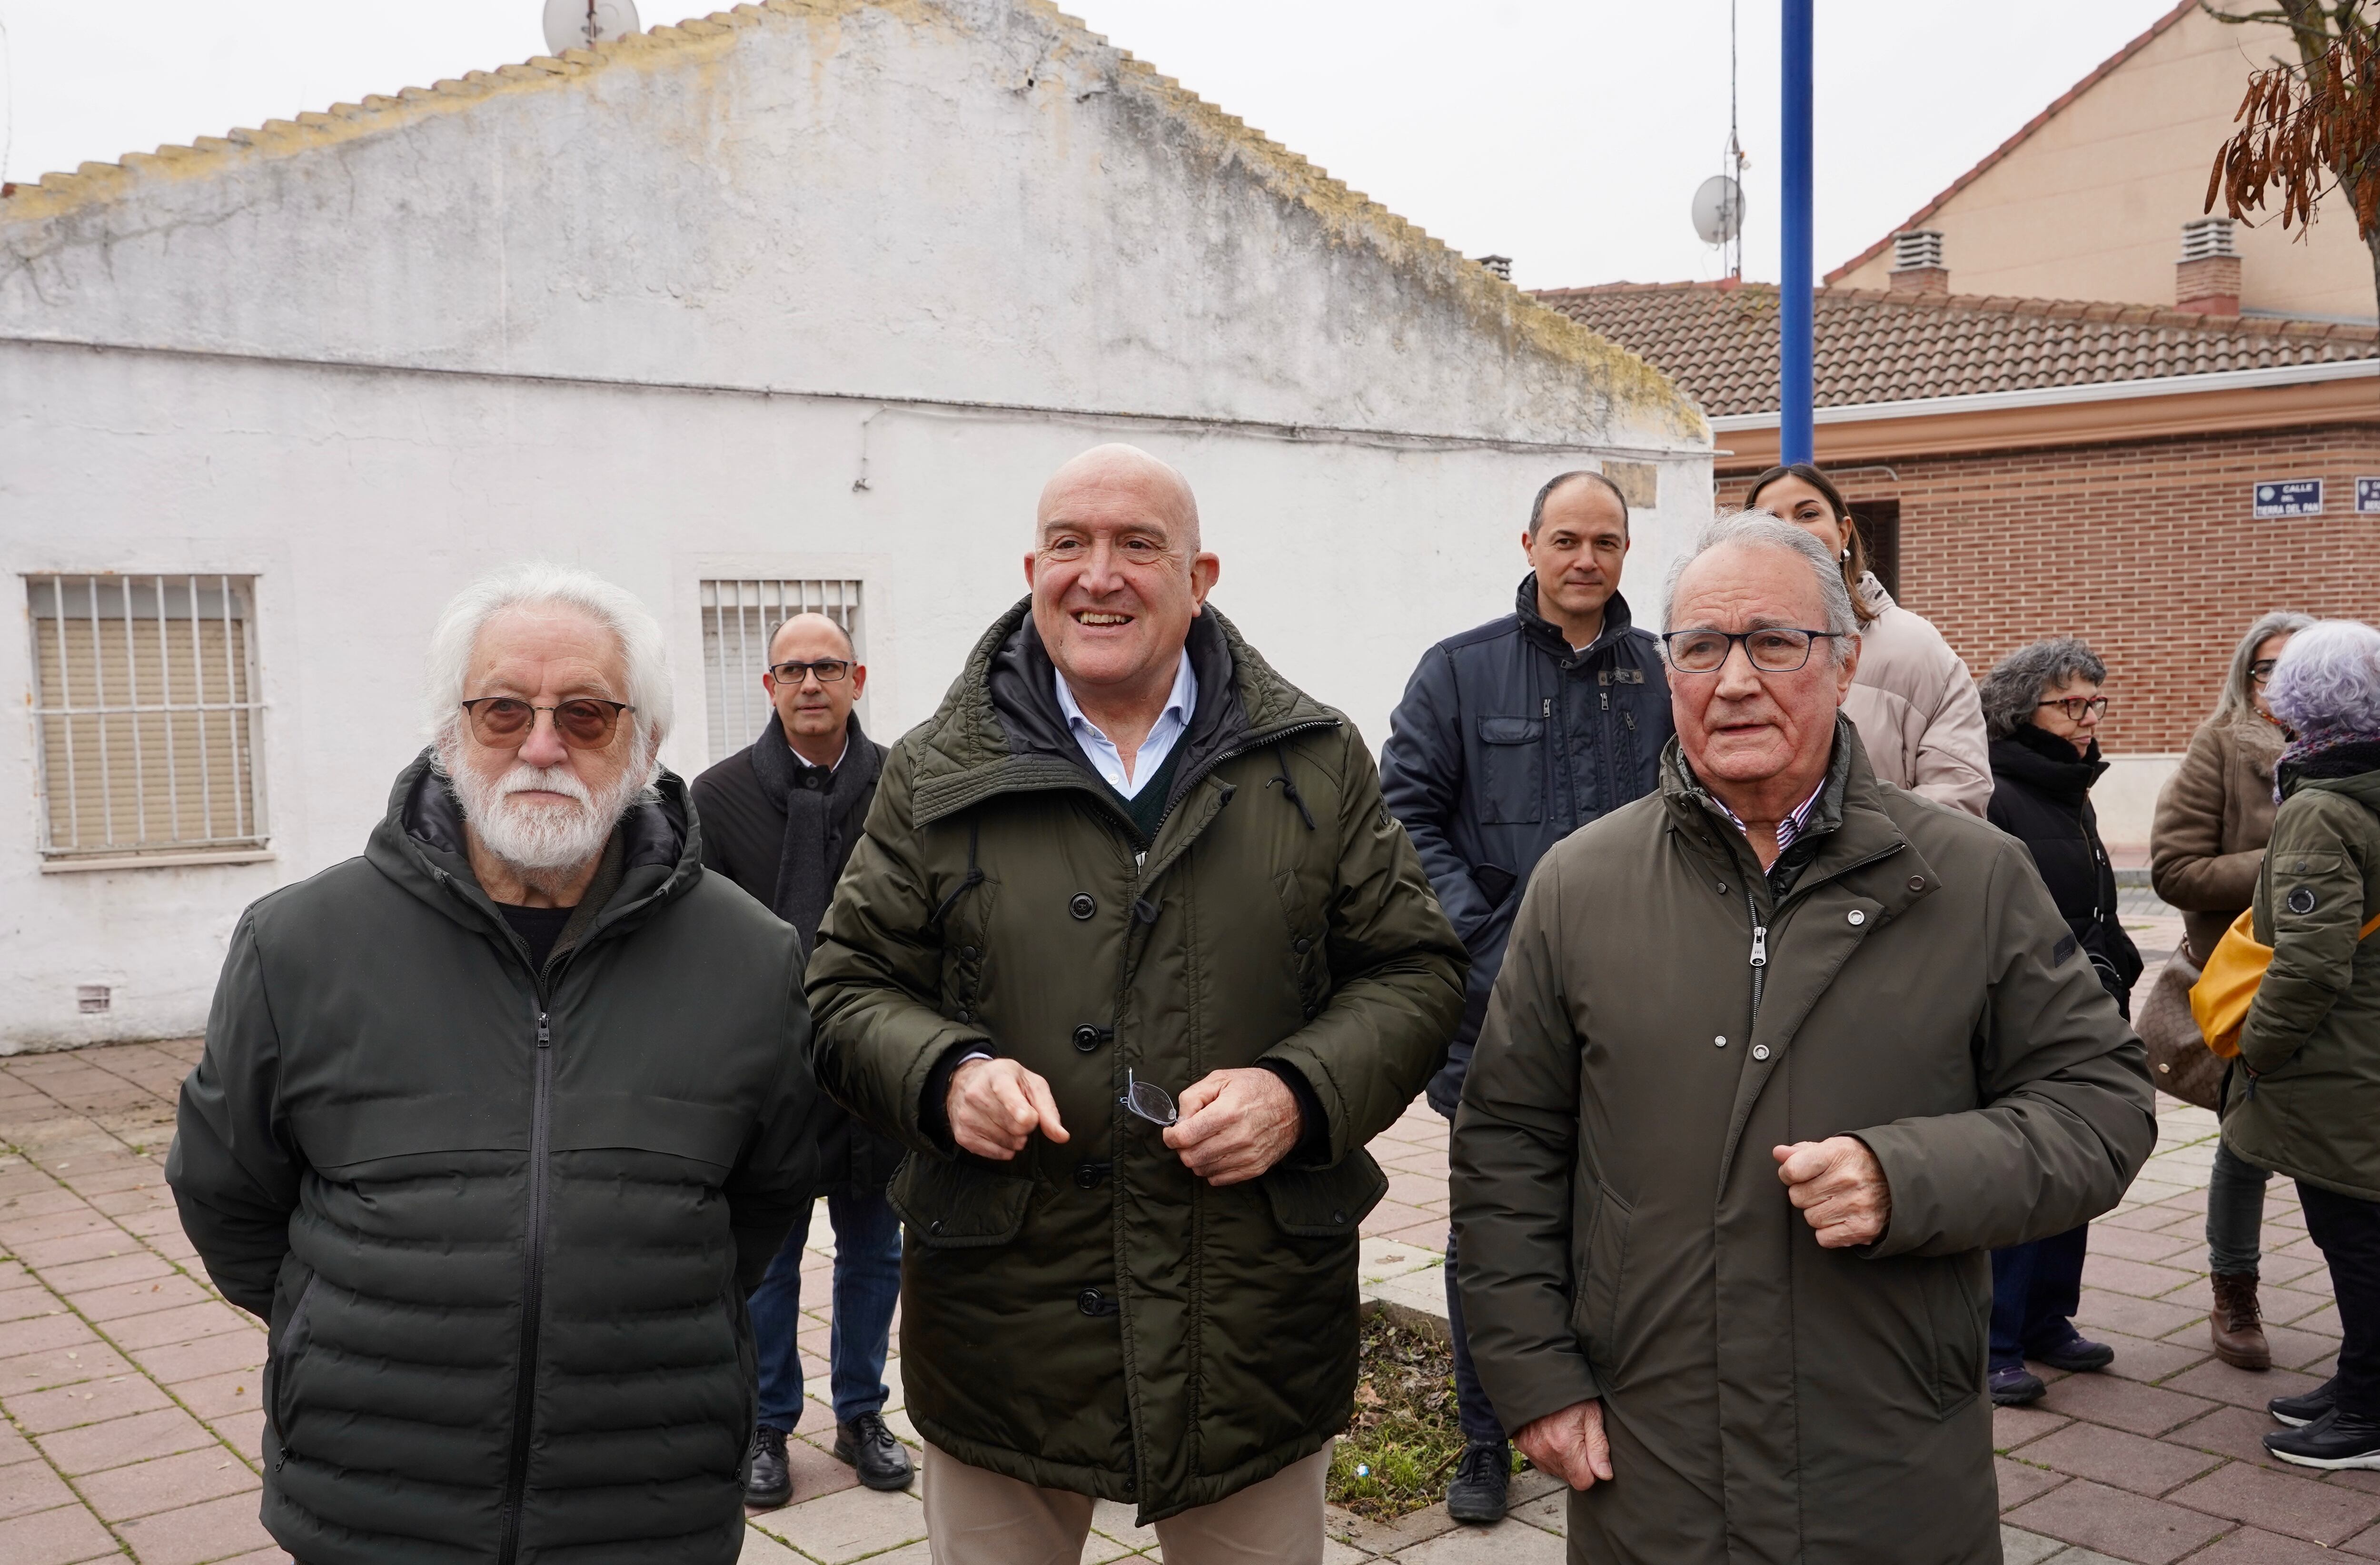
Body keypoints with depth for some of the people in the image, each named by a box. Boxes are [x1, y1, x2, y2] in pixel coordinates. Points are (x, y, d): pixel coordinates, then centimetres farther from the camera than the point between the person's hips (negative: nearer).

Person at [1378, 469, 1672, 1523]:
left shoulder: (1663, 676, 5)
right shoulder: (1461, 670, 1)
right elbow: (1408, 812, -1)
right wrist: (1481, 938, -10)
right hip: (1498, 1001, -1)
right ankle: (1486, 1445, 19)